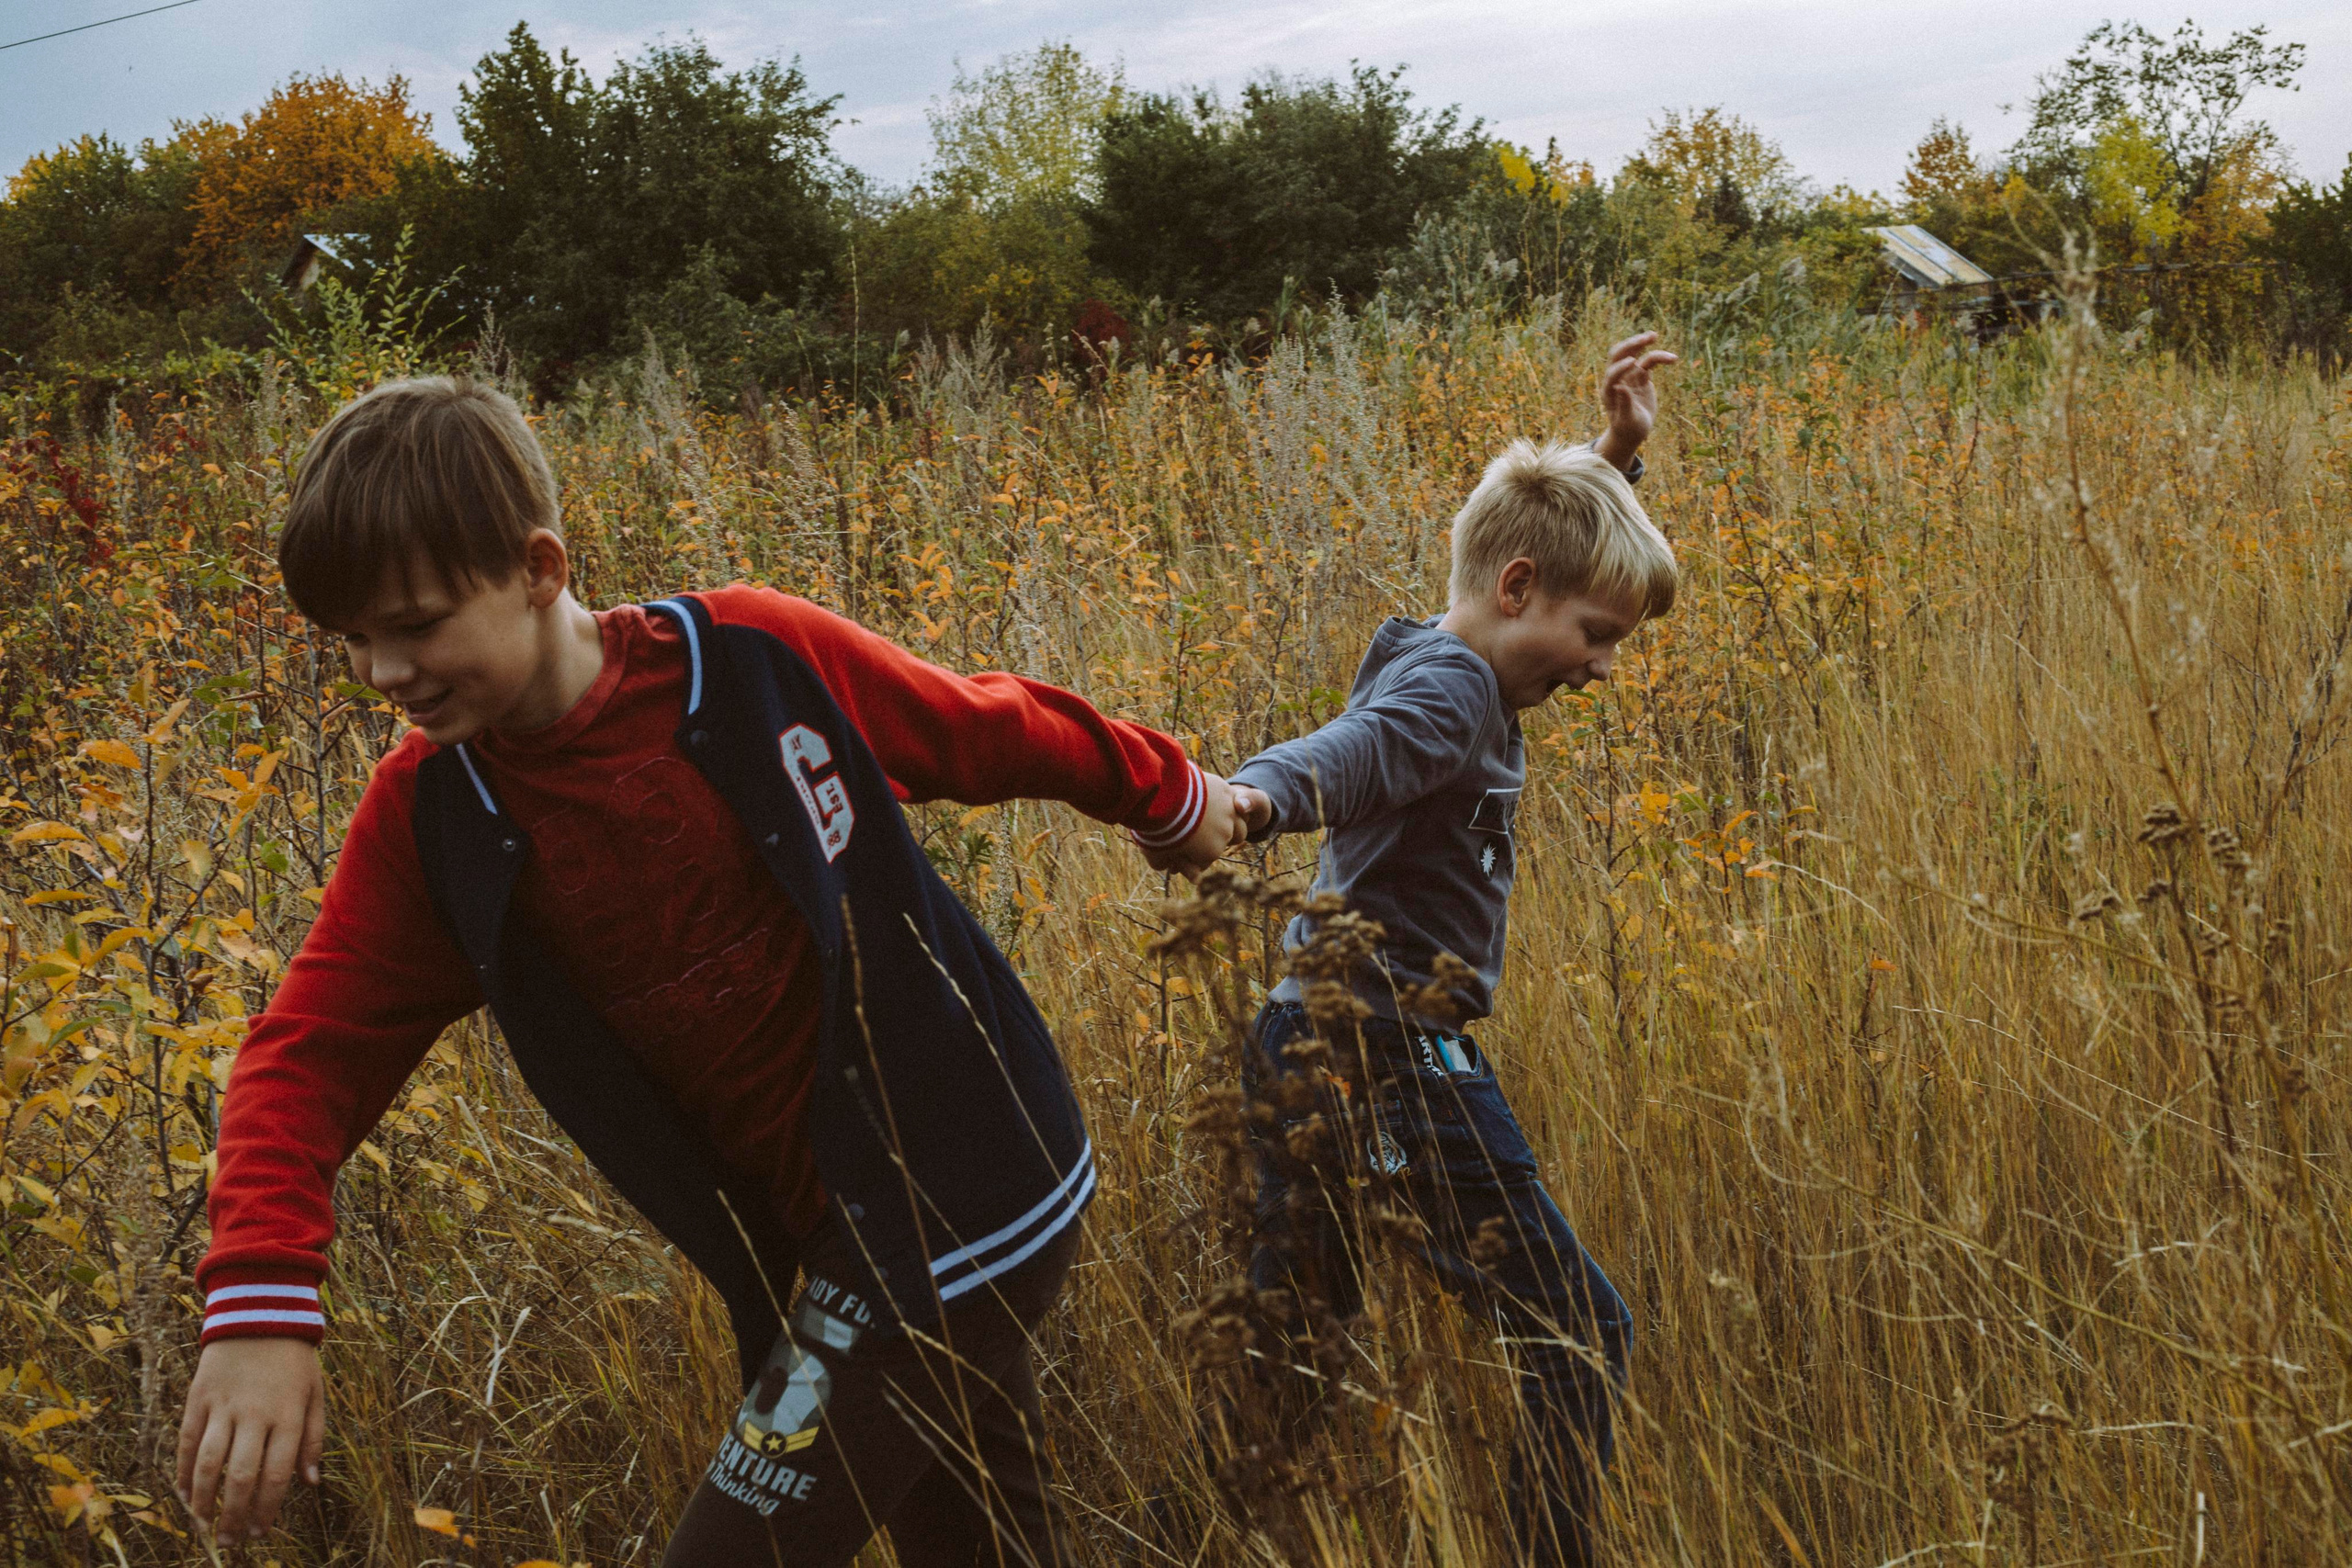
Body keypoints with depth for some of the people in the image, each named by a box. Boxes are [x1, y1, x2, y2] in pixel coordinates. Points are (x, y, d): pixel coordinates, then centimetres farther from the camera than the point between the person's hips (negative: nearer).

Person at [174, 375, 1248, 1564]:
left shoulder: (753, 658, -14)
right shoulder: (428, 818, -4)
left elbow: (991, 731, 0)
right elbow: (310, 1053, -7)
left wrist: (1169, 796, 16)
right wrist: (259, 1307, -23)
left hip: (966, 1194, -5)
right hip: (818, 1246, 5)